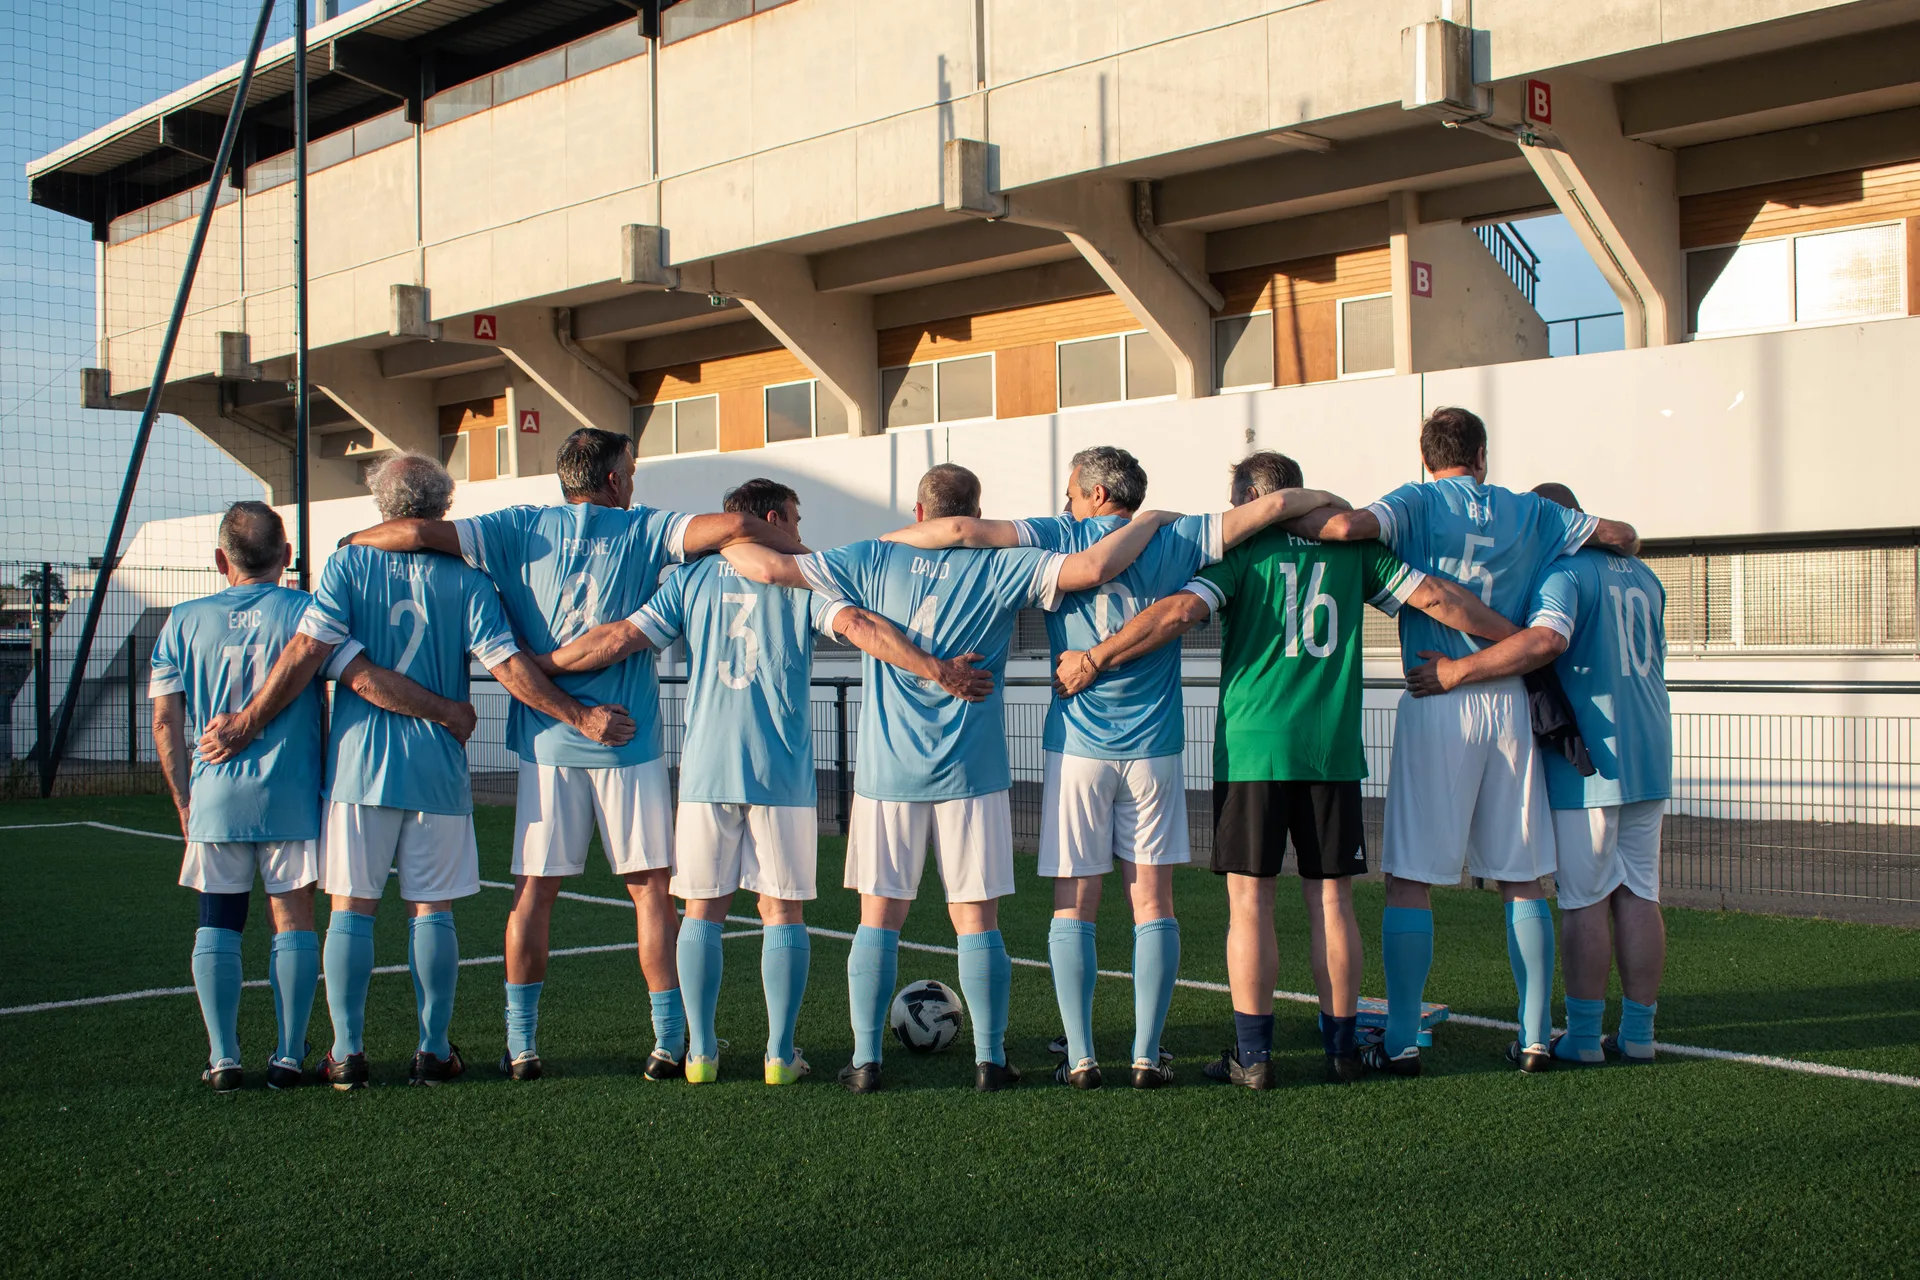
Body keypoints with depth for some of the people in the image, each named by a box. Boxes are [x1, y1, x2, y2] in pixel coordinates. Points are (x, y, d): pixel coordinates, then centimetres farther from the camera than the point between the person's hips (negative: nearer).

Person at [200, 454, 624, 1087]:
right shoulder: (465, 578, -1)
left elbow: (309, 649, -8)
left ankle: (346, 1052, 8)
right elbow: (508, 665, -8)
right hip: (437, 770, 0)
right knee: (432, 911, 7)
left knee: (351, 909, 7)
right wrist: (581, 717, -3)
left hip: (358, 764, 0)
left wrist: (248, 722, -3)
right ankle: (434, 1050, 10)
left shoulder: (349, 562, -1)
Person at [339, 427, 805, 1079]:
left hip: (547, 744, 2)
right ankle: (671, 1040, 7)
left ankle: (521, 1042, 12)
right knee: (650, 887, 5)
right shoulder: (642, 530, -2)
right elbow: (736, 525, -14)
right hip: (628, 739, -2)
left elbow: (414, 532, -5)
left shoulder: (520, 530, 3)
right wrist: (801, 556, 3)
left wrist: (343, 545, 13)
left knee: (533, 891, 8)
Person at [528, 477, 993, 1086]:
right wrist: (935, 669, -17)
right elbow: (857, 625, -13)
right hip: (781, 772, -2)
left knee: (703, 909, 8)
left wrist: (537, 665, 12)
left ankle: (700, 1052, 9)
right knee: (782, 911, 5)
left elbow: (620, 637, 2)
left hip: (706, 771, 2)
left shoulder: (691, 578, 8)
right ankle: (780, 1054, 6)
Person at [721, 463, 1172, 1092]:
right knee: (977, 921, 6)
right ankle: (990, 1059, 10)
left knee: (878, 918, 8)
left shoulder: (877, 561, 0)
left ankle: (865, 1059, 9)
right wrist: (1150, 519, 0)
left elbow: (770, 567, -3)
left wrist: (723, 541, 17)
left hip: (886, 773, 1)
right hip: (971, 774, -1)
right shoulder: (999, 568, -4)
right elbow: (1093, 567, -16)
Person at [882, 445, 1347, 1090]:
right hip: (1155, 748, 1)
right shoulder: (1172, 542, 3)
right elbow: (1272, 505, 1)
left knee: (1074, 907, 5)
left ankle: (1079, 1057, 4)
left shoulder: (1059, 540, -1)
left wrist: (883, 541, 3)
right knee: (1153, 903, 6)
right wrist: (1338, 505, 17)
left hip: (1077, 747, -1)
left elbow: (961, 529, -10)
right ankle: (1147, 1055, 5)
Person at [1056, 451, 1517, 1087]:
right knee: (1330, 899, 9)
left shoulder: (1243, 549, -1)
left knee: (1249, 900, 2)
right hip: (1333, 748, 3)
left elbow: (1182, 611, -14)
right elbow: (1434, 596, 9)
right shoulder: (1351, 547, 9)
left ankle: (1252, 1055, 3)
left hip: (1253, 747, -3)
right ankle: (1341, 1049, 15)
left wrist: (1092, 660, -9)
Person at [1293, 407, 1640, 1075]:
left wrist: (1289, 516, -1)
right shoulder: (1529, 512, 12)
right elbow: (1621, 535, 19)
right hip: (1511, 703, 3)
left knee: (1410, 879, 0)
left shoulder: (1418, 502, 1)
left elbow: (1350, 526, -18)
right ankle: (1536, 1037, 12)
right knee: (1522, 880, 10)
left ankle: (1401, 1040, -1)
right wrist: (1613, 549, 40)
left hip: (1436, 702, -3)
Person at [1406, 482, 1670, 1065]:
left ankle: (1582, 1037, 4)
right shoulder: (1643, 575, 14)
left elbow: (1546, 640, -30)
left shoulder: (1564, 570, -12)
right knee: (1638, 895, 10)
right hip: (1649, 757, 8)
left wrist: (1457, 670, -28)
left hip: (1587, 761, -8)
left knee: (1584, 900, -1)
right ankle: (1638, 1033, 15)